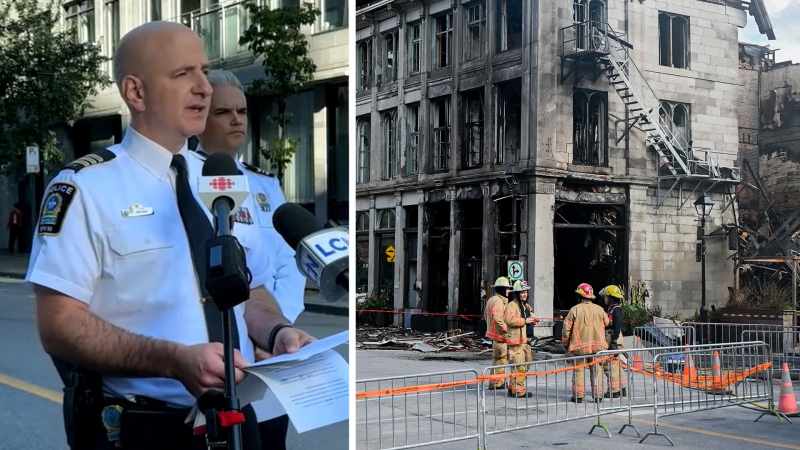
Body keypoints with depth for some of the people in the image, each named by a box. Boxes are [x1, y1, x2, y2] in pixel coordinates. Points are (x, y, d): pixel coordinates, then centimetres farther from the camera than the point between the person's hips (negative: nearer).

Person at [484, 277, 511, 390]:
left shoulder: (491, 299, 16)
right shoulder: (498, 301, -17)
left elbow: (486, 315, 23)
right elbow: (498, 317, -28)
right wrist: (506, 329, -22)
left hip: (493, 332, 11)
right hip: (499, 334, -11)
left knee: (498, 357, 17)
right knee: (499, 358, -5)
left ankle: (500, 381, 25)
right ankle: (495, 383, -2)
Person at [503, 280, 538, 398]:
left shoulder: (526, 306, 21)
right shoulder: (512, 305, -10)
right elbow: (509, 320, -24)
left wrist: (532, 321, 12)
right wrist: (524, 321, -20)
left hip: (525, 340, 10)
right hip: (516, 340, -10)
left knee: (527, 364, 15)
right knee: (519, 366, -10)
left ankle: (512, 387, 23)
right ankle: (518, 390, -4)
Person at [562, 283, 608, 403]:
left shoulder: (575, 310, -7)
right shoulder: (599, 309, 3)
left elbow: (566, 328, -5)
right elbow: (606, 323, 18)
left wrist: (566, 343, 8)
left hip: (579, 346, -3)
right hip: (597, 345, 3)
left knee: (578, 371, 5)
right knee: (596, 371, 9)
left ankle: (578, 396, 5)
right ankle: (598, 395, 9)